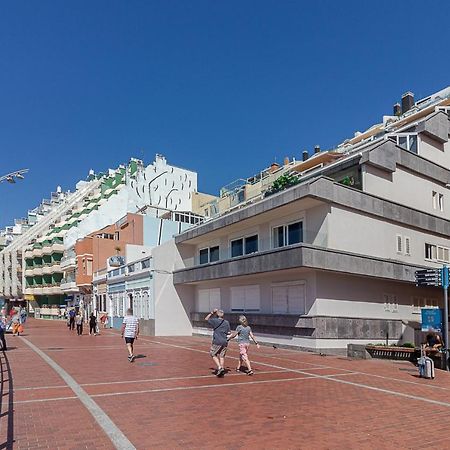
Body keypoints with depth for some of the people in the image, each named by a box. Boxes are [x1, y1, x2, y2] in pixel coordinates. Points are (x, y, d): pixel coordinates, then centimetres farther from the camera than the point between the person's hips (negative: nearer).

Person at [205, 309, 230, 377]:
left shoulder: (215, 321, -5)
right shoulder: (227, 322, 5)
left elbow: (206, 319, 10)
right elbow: (228, 332, 9)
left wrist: (212, 313, 13)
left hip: (217, 341, -4)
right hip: (225, 342, 4)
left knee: (213, 354, 9)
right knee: (222, 356, 10)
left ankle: (219, 367, -5)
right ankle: (222, 370, 9)